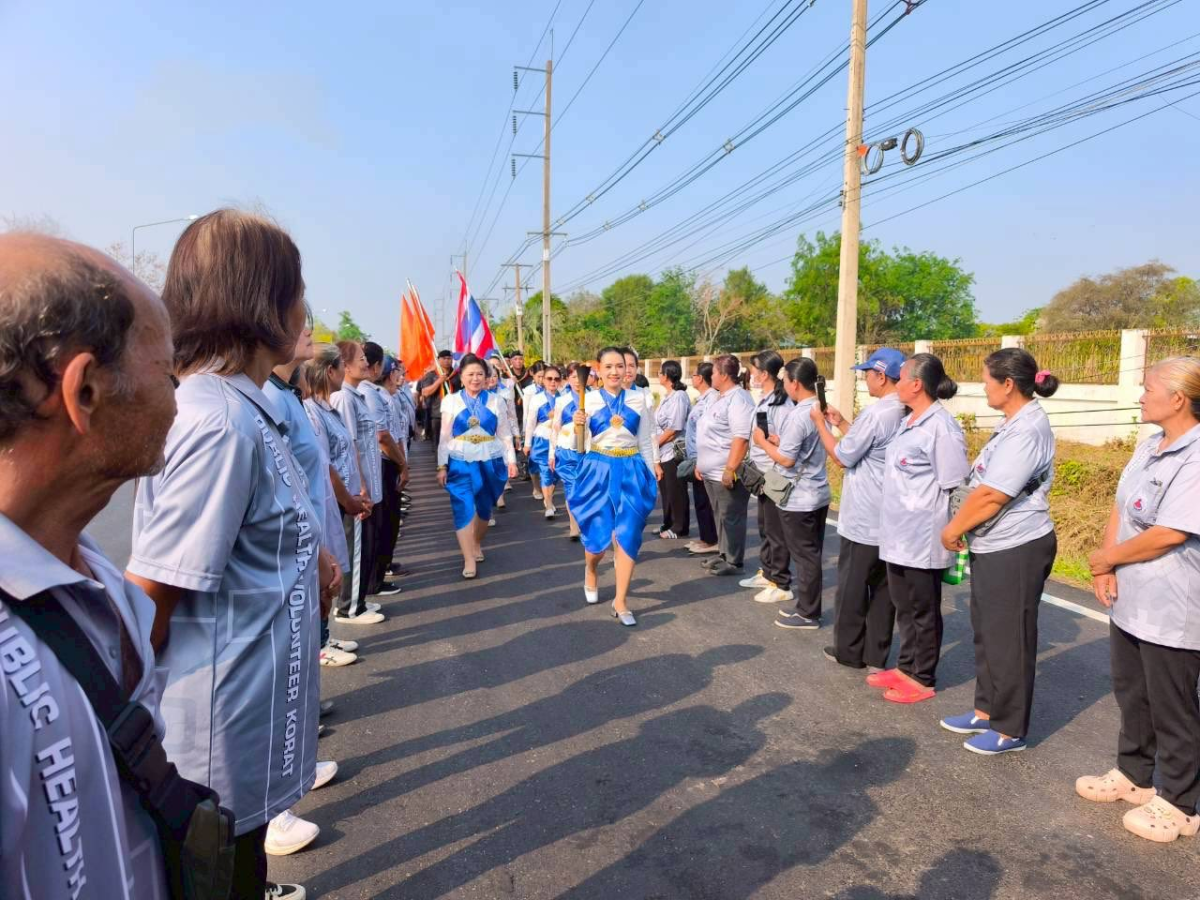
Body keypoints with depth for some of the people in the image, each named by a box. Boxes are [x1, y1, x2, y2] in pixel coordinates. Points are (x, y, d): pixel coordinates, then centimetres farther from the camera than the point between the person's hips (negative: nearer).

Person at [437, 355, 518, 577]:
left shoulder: (495, 401, 4)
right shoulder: (451, 401, 2)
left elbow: (505, 435, 6)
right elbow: (445, 437, 3)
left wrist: (511, 461, 1)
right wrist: (442, 466, -1)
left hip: (490, 462, 2)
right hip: (461, 463, -1)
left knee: (484, 508, 12)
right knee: (464, 508, -12)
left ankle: (477, 544, 36)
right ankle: (469, 560, -10)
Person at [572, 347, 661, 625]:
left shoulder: (638, 399, 3)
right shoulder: (588, 400, 0)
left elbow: (645, 440, 10)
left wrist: (653, 473, 8)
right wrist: (578, 425, -17)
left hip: (631, 471, 1)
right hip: (598, 471, -1)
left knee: (627, 536, -1)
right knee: (599, 535, 2)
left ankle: (620, 602, 10)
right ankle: (590, 571, 38)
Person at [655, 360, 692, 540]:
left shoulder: (679, 397, -14)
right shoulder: (667, 397, 13)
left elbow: (674, 428, -18)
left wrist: (655, 443, -10)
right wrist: (655, 444, 5)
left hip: (675, 451, -9)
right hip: (664, 451, 9)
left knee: (676, 491, 1)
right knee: (666, 490, 15)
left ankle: (679, 528, 11)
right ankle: (668, 524, 25)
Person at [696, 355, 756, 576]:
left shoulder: (738, 399, -16)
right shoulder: (719, 398, 16)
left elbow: (741, 438, -24)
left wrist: (730, 469, -26)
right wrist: (700, 463, 22)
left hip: (727, 473, -10)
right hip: (712, 471, 10)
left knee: (731, 517, 0)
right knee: (720, 515, 17)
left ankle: (734, 561, 9)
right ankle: (723, 553, 29)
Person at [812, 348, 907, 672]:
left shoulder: (875, 413, -20)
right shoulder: (906, 414, 6)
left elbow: (843, 457, -13)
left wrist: (820, 423, -2)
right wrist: (842, 424, 16)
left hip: (863, 518, -8)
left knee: (852, 586, 6)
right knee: (882, 586, 12)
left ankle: (849, 651, 18)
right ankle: (876, 655, 20)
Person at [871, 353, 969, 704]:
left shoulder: (941, 426, -17)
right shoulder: (908, 422, 10)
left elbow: (955, 487, -17)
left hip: (923, 538, -9)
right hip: (899, 534, 9)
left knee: (923, 611, 6)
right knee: (904, 606, 19)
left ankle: (923, 679, 20)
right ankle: (906, 667, 33)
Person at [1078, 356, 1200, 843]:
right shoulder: (1149, 447, 7)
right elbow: (1120, 509, 7)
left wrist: (1104, 558, -10)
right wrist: (1105, 569, -5)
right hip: (1129, 598, 8)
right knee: (1131, 694, 21)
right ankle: (1133, 775, 39)